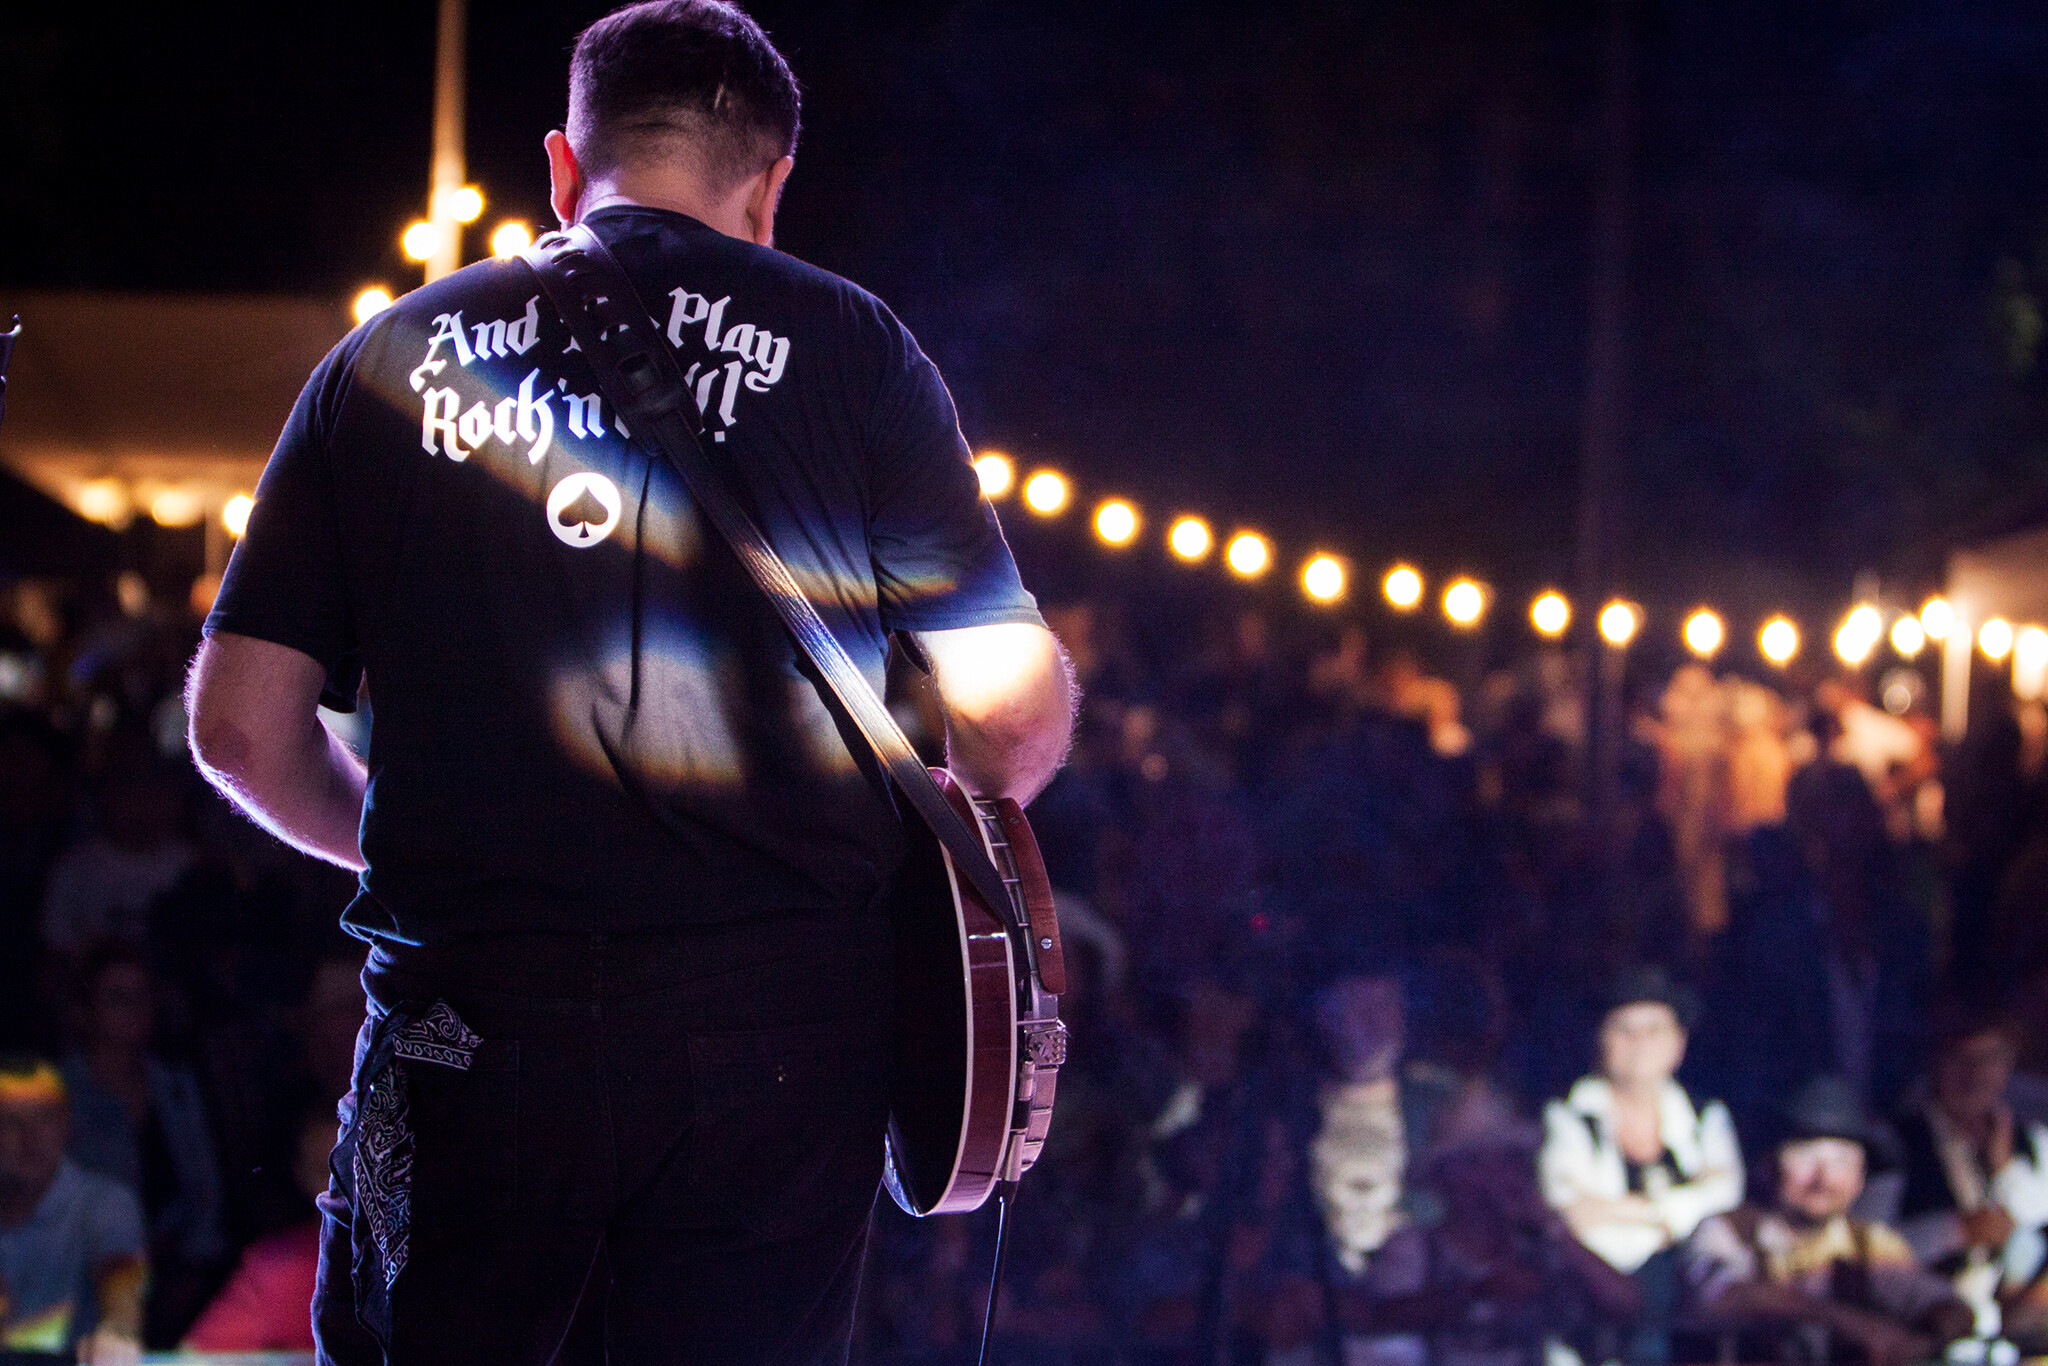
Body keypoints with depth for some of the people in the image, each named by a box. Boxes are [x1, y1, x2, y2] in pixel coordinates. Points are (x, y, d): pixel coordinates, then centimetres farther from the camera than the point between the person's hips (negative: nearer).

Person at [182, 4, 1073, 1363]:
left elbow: (241, 727, 9)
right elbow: (1015, 713, 0)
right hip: (774, 1017, -1)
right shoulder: (846, 343, 6)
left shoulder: (390, 355, 11)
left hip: (466, 1010, 1)